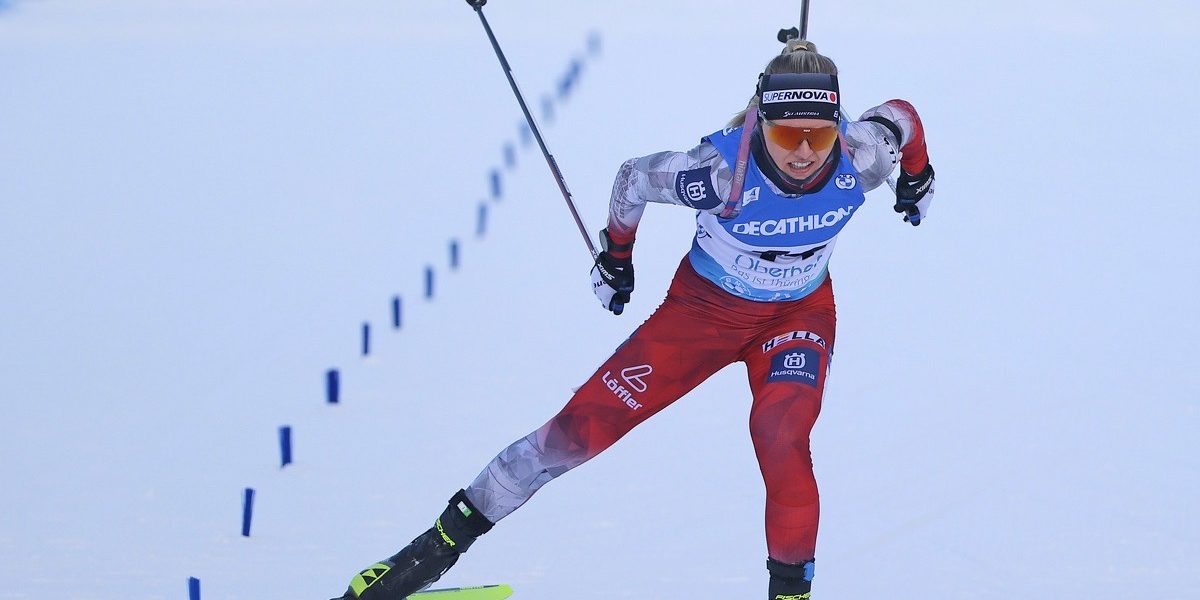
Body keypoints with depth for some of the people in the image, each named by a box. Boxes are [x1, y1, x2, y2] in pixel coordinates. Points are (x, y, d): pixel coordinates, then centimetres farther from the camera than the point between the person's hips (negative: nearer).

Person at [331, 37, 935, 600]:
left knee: (780, 434, -29)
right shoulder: (722, 170, -35)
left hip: (799, 315, 1)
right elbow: (634, 176, -14)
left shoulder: (860, 157, -28)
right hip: (703, 306, -1)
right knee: (582, 427, -4)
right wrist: (615, 255, 3)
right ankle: (444, 542, 10)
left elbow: (900, 113, -4)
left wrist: (918, 179, 16)